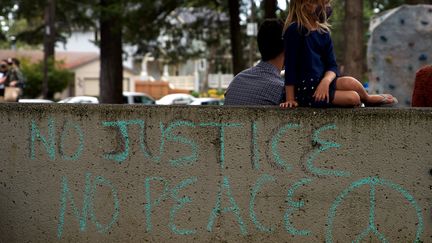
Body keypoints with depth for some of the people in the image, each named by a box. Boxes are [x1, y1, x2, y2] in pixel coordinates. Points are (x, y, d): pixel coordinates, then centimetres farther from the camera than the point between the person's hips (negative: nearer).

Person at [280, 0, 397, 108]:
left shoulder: (323, 32, 8)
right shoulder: (294, 30, -12)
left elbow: (332, 66, 4)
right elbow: (290, 65, -13)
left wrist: (326, 80, -19)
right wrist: (290, 99, -15)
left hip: (322, 83, 6)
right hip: (305, 90, -6)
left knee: (350, 83, -21)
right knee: (352, 98, -20)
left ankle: (367, 99, 12)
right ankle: (368, 99, 15)